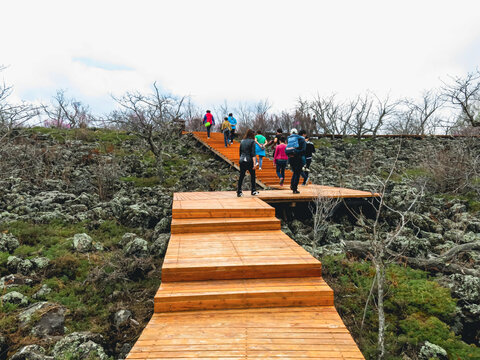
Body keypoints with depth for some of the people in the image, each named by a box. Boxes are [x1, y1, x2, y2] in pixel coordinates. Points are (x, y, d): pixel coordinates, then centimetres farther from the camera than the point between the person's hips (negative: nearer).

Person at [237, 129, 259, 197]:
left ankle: (239, 192, 6)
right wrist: (254, 163, -14)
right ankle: (253, 191, 17)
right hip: (249, 161, -4)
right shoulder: (252, 141, -6)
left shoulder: (242, 141, 10)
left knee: (241, 176, 6)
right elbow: (253, 153, -12)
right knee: (252, 175, 11)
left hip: (242, 161, 4)